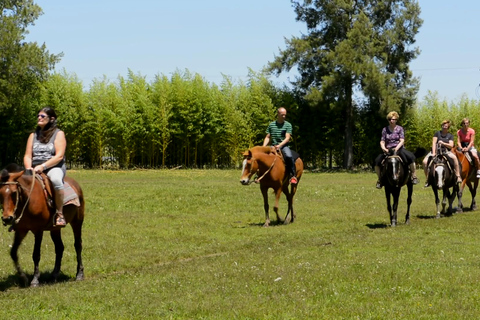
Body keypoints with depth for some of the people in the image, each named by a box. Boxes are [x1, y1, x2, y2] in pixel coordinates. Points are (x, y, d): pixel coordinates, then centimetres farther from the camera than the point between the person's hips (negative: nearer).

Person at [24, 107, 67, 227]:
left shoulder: (58, 134, 3)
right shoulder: (33, 135, 17)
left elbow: (59, 156, -9)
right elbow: (27, 156, 11)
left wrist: (43, 166, -21)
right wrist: (28, 167, -12)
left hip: (54, 167, -5)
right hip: (35, 170, 5)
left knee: (56, 180, -40)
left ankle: (59, 214, -30)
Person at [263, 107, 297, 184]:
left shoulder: (288, 125, 1)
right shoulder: (271, 125, 11)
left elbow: (287, 138, -8)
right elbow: (267, 137, 12)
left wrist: (280, 146, -23)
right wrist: (264, 147, -6)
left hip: (284, 146, -4)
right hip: (273, 146, 4)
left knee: (289, 156, -34)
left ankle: (293, 176, -24)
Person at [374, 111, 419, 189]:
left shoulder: (400, 129, 4)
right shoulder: (385, 129, 8)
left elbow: (402, 141, -6)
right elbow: (382, 142, 5)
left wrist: (397, 148, -23)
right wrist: (383, 148, -17)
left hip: (398, 149, -1)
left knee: (411, 157, -28)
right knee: (377, 161, -21)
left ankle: (414, 176, -15)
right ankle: (380, 180, -3)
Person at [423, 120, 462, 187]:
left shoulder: (450, 135, 7)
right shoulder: (437, 133, 6)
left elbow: (451, 145, -4)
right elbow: (434, 143, -4)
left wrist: (443, 143, -21)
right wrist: (433, 153, -16)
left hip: (446, 151, 0)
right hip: (436, 150, 0)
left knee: (454, 157, -32)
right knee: (425, 161, -23)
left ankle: (458, 176, -26)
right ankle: (427, 179, -9)